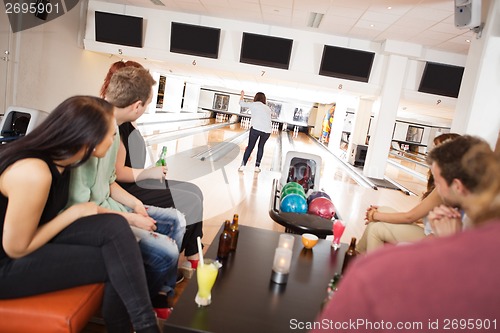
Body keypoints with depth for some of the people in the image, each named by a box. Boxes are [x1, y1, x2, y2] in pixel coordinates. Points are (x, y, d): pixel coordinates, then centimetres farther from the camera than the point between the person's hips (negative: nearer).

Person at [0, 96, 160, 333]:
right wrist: (75, 212, -15)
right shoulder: (33, 172, -31)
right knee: (118, 262, -16)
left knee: (115, 228, -16)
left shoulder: (59, 157, -4)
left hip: (32, 236, 7)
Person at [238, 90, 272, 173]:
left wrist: (242, 96, 43)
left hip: (256, 128, -3)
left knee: (250, 146, 6)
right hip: (267, 130, 3)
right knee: (261, 147, 19)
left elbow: (241, 103, 24)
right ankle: (257, 166, 18)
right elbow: (267, 119, 20)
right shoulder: (268, 108, 23)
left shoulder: (254, 104, 13)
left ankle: (243, 165, 0)